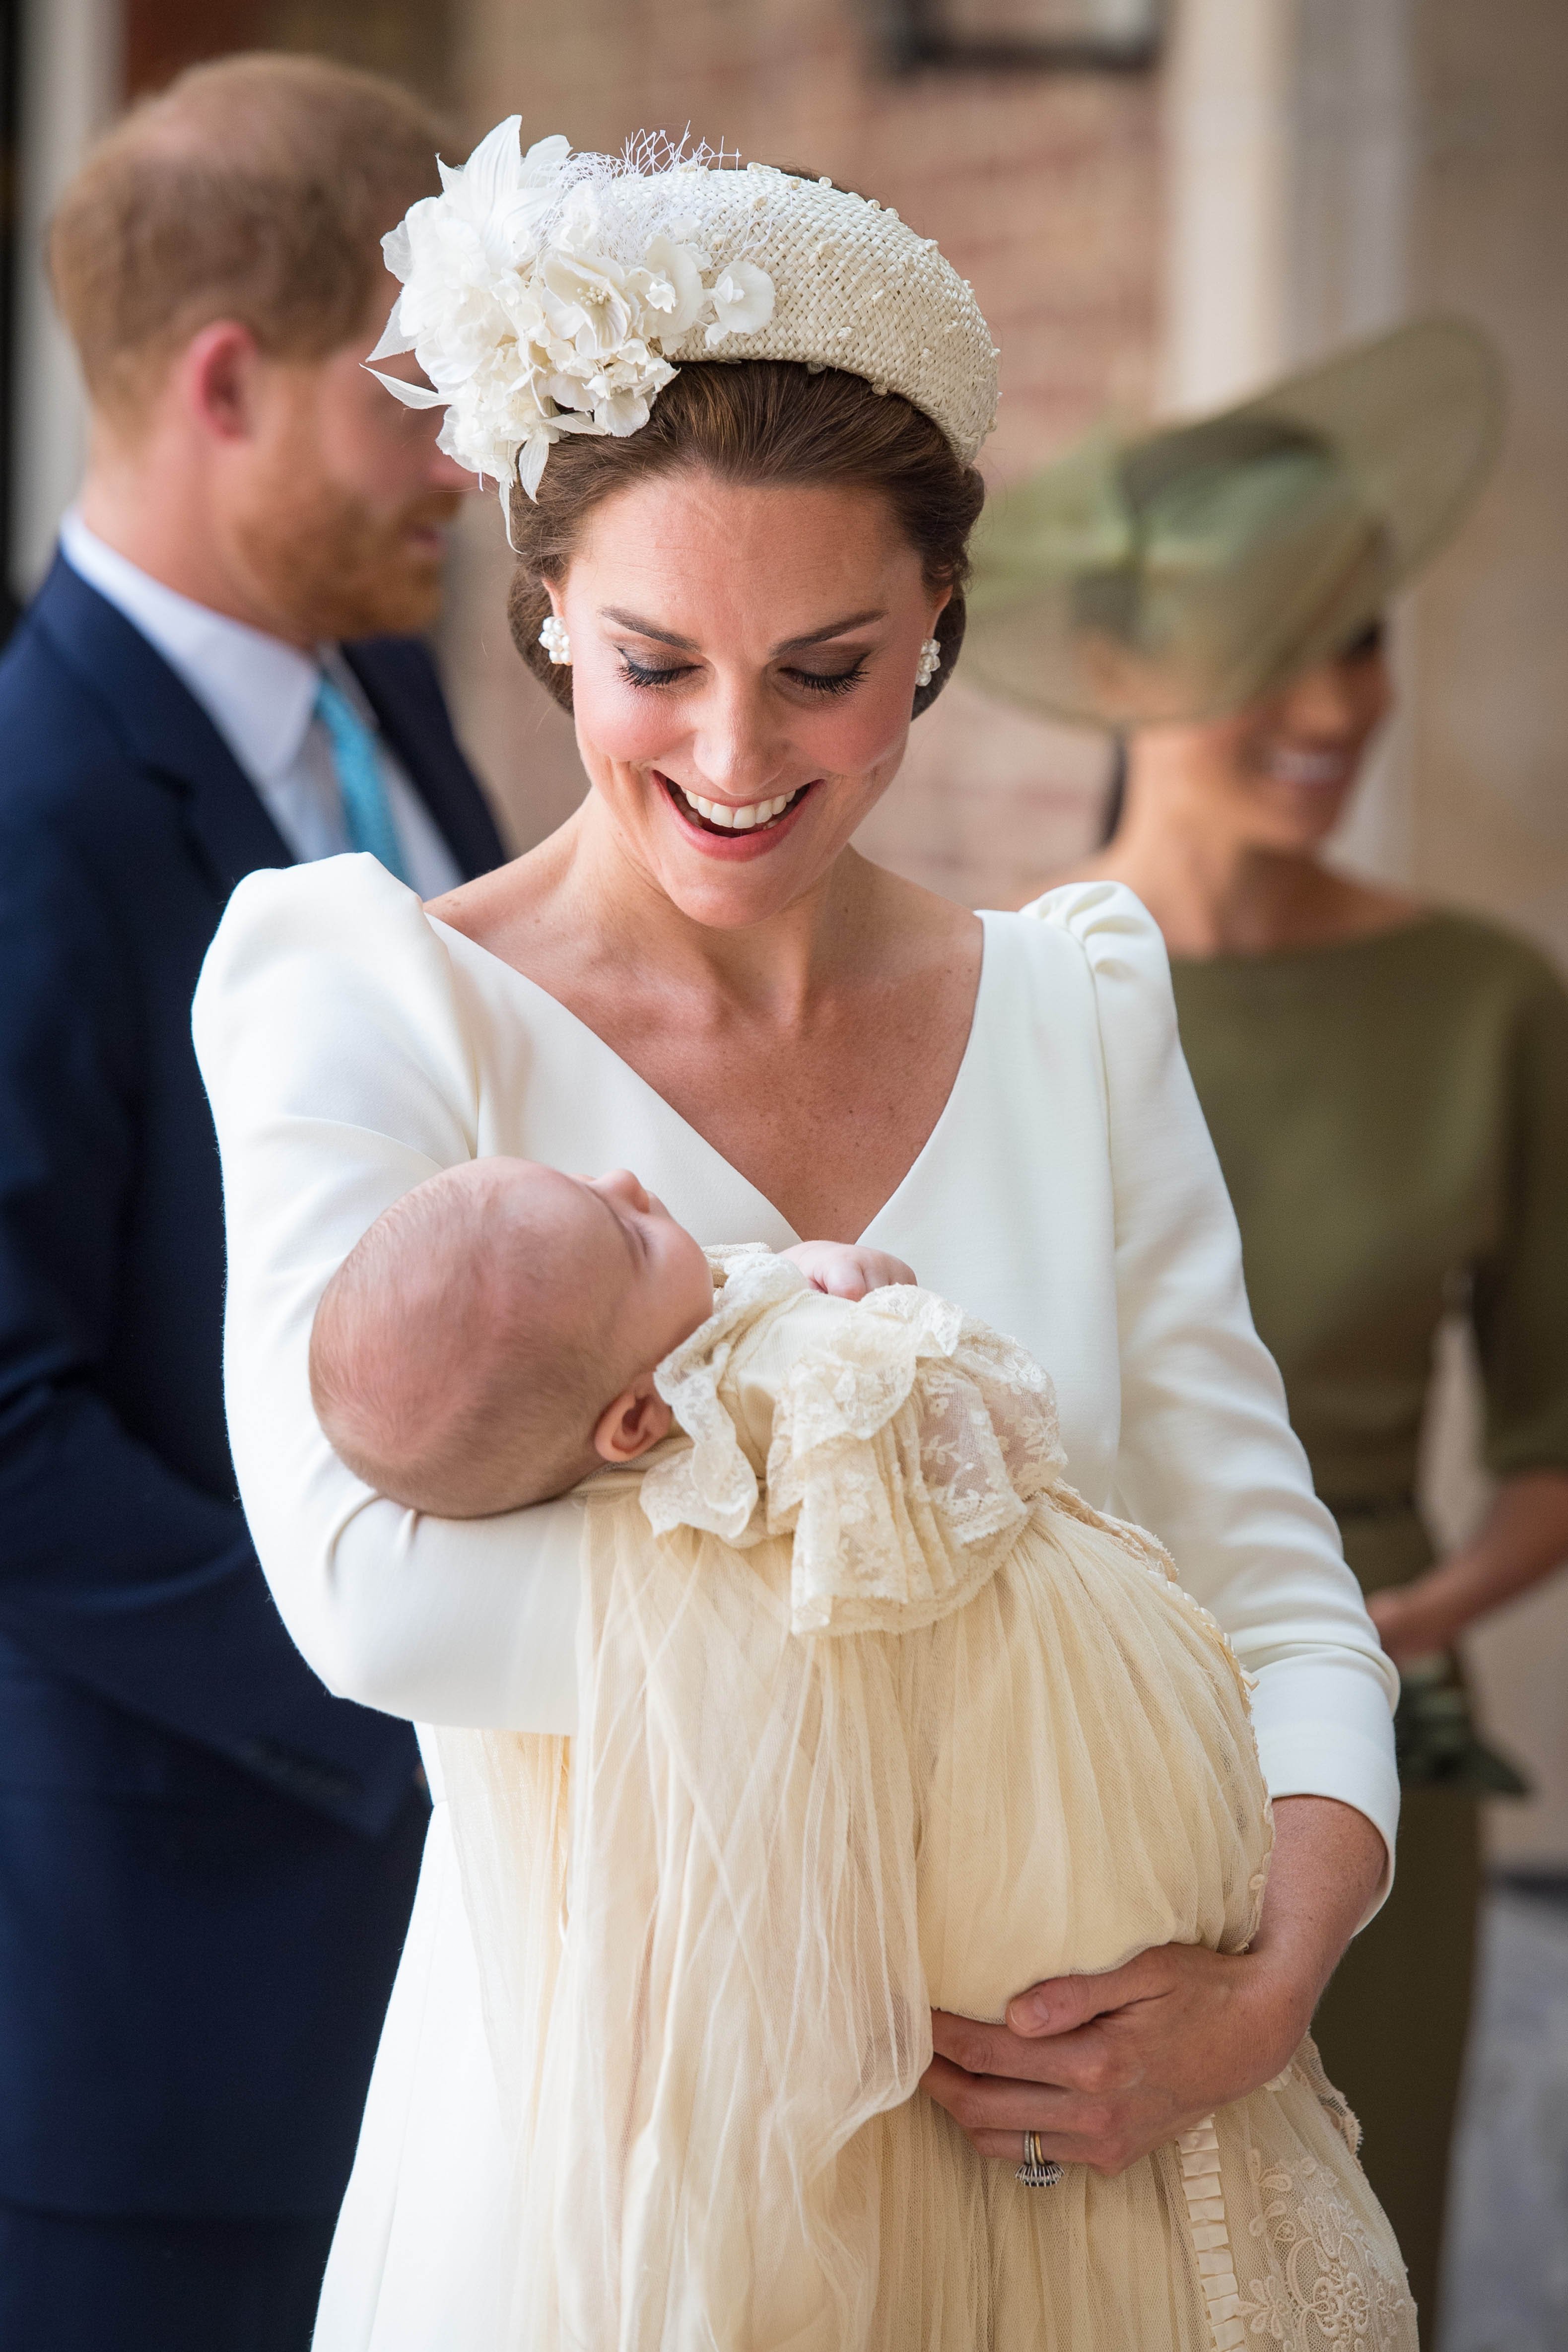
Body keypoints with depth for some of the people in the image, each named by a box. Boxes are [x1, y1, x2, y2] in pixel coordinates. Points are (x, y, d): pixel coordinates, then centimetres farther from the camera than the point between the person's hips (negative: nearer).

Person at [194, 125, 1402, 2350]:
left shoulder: (1077, 1015, 4)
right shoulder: (379, 1003, -9)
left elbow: (1278, 1601, 1)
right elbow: (378, 1578, -26)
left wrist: (1264, 1985, -18)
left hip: (1025, 2148, 4)